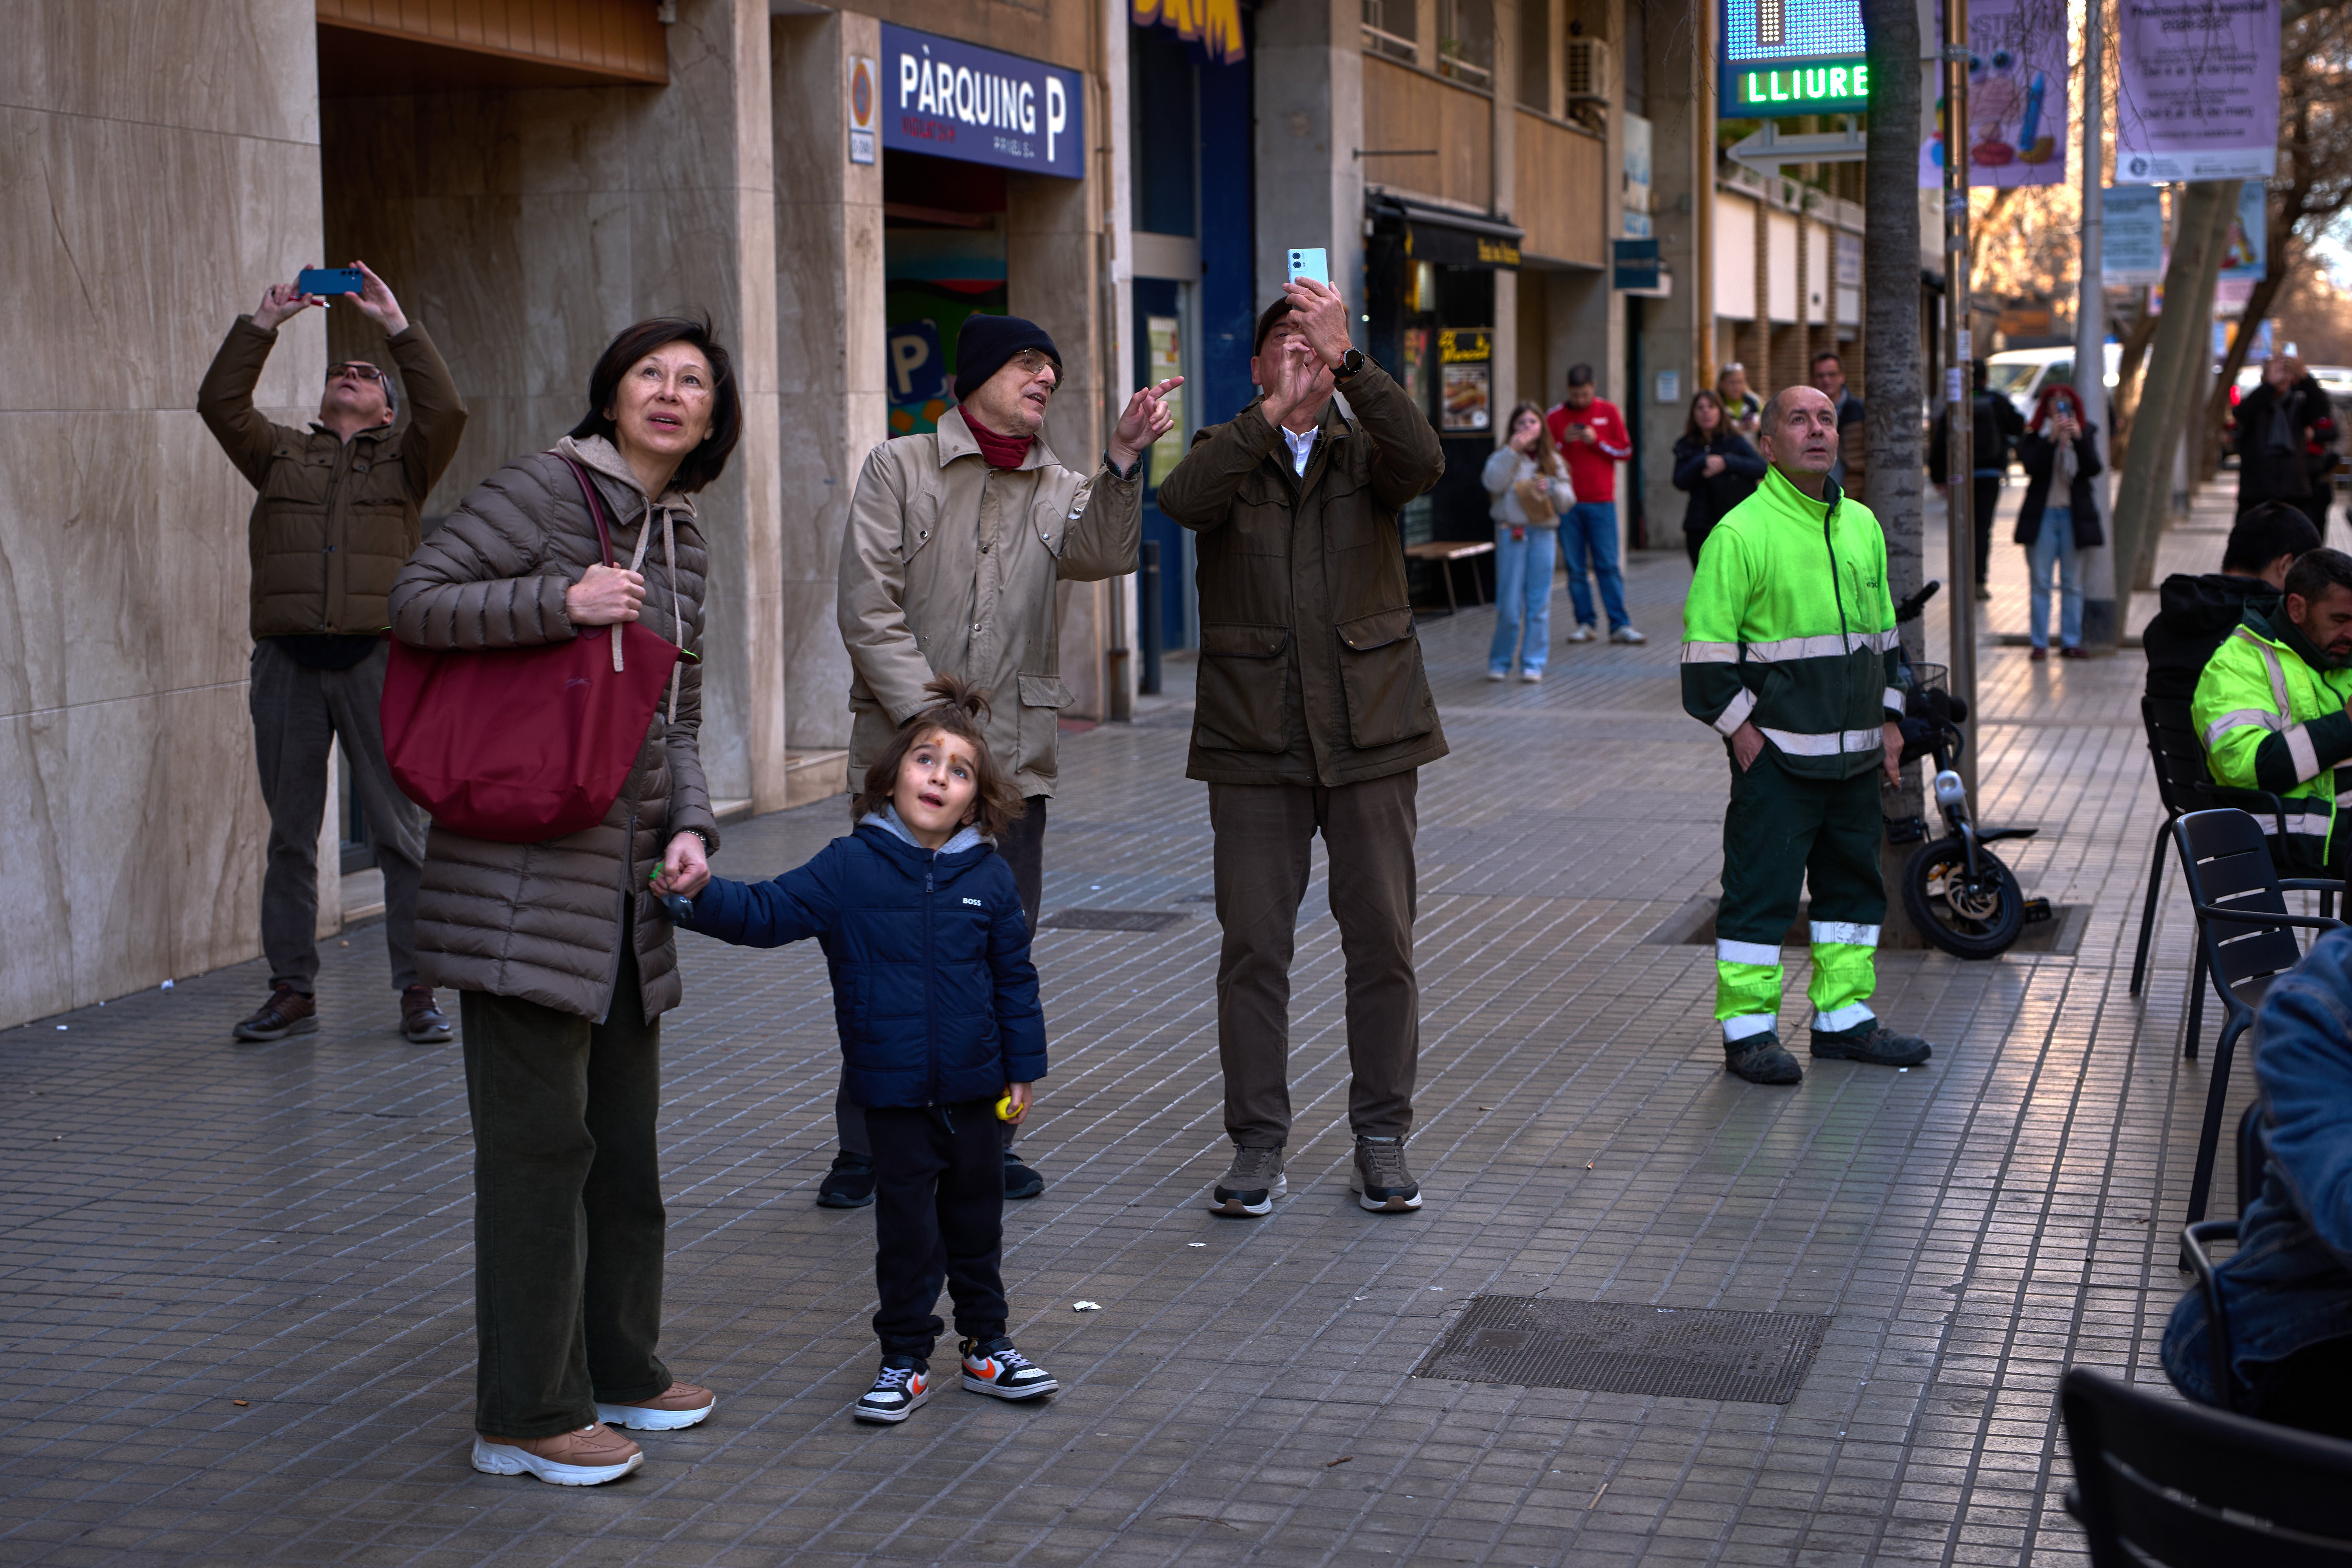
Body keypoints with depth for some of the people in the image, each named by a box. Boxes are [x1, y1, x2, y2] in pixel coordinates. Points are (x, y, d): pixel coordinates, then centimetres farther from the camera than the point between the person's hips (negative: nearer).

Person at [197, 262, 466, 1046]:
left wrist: (396, 324, -5)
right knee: (289, 834, 6)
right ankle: (292, 990, 14)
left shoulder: (403, 460, 13)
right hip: (288, 660, 2)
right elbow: (219, 403, 6)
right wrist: (264, 323, 2)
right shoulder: (280, 455, 19)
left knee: (401, 830, -2)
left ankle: (417, 989, 4)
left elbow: (446, 410, -5)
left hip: (374, 659, -2)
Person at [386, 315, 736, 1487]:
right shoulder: (544, 489, -7)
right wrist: (561, 604, -22)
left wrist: (690, 827, 3)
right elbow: (414, 601, -12)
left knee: (624, 1136, 15)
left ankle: (616, 1368, 30)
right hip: (523, 873, -8)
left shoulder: (684, 543, 15)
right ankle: (525, 1414, 4)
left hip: (626, 880, 8)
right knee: (538, 1140, -4)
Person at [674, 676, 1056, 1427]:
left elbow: (1014, 977, 5)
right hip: (893, 1090, -2)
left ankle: (986, 1346, 28)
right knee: (907, 1227, 4)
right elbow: (765, 913, -10)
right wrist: (704, 895, -28)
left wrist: (1022, 1068, 6)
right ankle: (905, 1360, 17)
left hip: (974, 1086, 2)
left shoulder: (989, 879, -2)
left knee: (976, 1218, 14)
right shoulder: (849, 869, -7)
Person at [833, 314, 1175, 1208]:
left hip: (1015, 756, 3)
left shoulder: (1059, 490, 13)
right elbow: (869, 607, -5)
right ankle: (866, 1147, 12)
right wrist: (929, 717, -14)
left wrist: (1122, 460, -26)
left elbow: (1104, 555, -10)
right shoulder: (899, 469, 3)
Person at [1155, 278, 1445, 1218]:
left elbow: (1423, 462, -19)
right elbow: (1183, 502, -19)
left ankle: (1382, 1140, 16)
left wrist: (1348, 360, -29)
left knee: (1383, 944, 4)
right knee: (1253, 947, 2)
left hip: (1370, 735, 1)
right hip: (1254, 744, 0)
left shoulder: (1367, 452, 5)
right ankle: (1257, 1144, 12)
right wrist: (1272, 411, -28)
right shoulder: (1226, 454, 5)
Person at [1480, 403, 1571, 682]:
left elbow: (1567, 502, 6)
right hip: (1511, 532, -2)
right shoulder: (1504, 457, 6)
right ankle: (1499, 662, 12)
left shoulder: (1553, 462, 11)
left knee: (1539, 601, 2)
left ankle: (1534, 663, 9)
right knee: (1509, 604, -2)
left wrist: (1551, 488, -14)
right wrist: (1513, 450, -15)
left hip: (1543, 533, 2)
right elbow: (1494, 484, -14)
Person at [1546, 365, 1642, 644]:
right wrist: (1563, 441, -10)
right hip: (1567, 503, 1)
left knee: (1608, 565, -4)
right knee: (1575, 567, 0)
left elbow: (1626, 451, 3)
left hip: (1601, 502, -1)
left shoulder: (1608, 412, 6)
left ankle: (1620, 625, -4)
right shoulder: (1555, 416, 6)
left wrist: (1597, 441, -11)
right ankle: (1584, 624, 5)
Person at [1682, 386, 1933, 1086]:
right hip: (1776, 751, -7)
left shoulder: (1862, 525, 12)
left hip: (1854, 749, 7)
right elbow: (1707, 640, -11)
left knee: (1852, 882, 13)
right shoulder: (1740, 533, -10)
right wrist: (1739, 726, -13)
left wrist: (1889, 718, 16)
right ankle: (1747, 1030, 4)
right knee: (1761, 888, -4)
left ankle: (1844, 1017, 24)